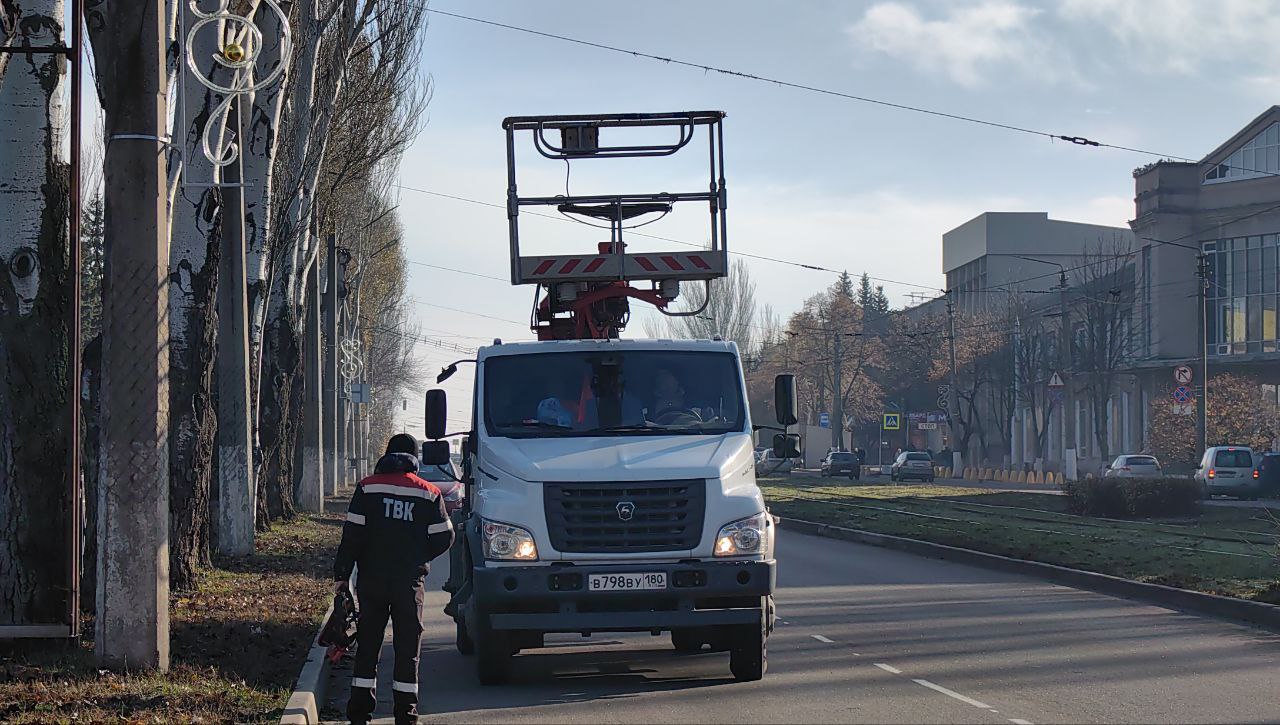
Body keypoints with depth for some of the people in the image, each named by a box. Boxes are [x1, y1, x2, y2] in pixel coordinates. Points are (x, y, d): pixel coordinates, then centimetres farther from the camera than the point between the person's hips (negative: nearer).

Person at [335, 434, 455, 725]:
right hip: (410, 581, 0)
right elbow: (443, 538, 3)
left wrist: (342, 574, 1)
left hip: (371, 578, 0)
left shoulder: (367, 488, -1)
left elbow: (352, 535, -5)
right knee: (408, 646, 5)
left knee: (367, 644, 8)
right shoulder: (429, 494, 1)